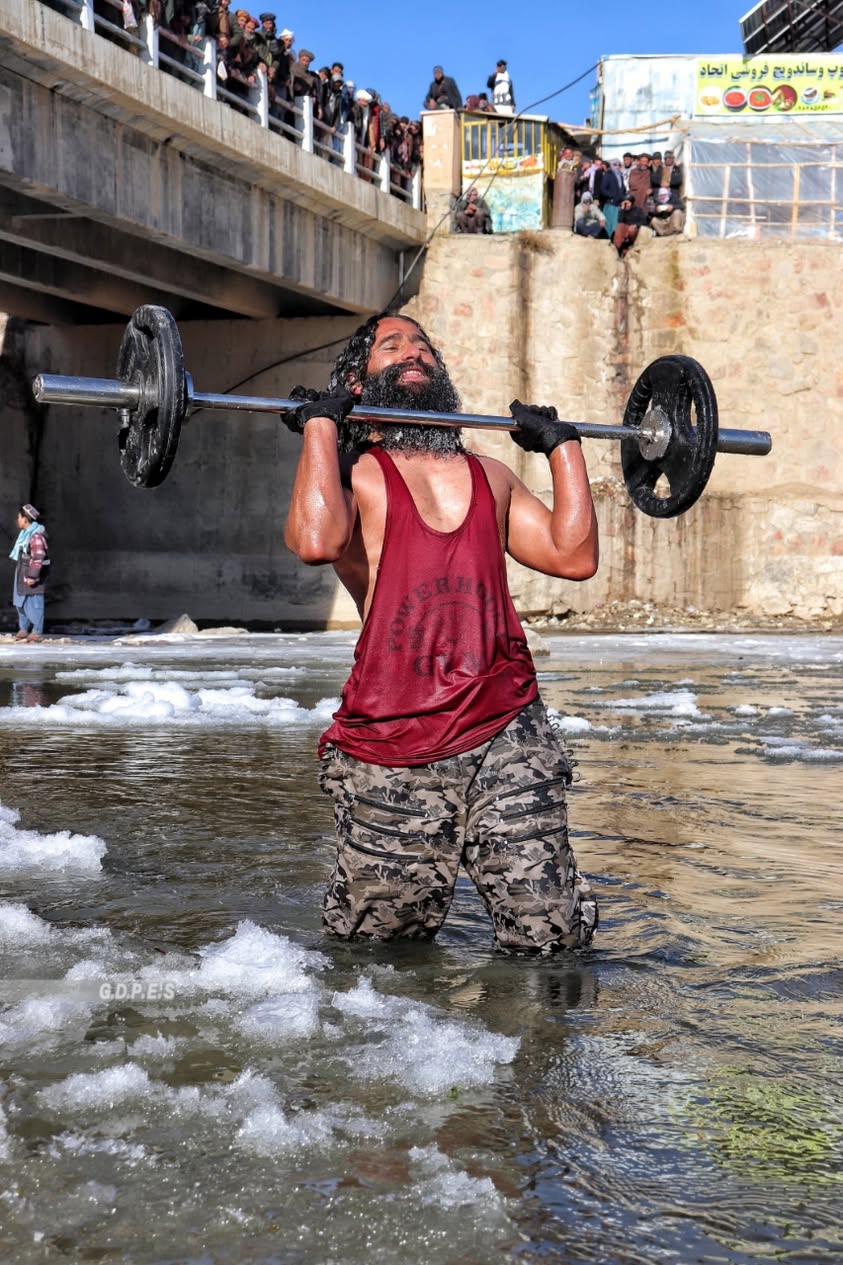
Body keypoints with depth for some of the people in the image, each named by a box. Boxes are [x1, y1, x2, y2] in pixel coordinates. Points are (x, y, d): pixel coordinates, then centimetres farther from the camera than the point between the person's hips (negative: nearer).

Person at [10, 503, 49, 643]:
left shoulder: (36, 536, -20)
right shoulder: (24, 533, 12)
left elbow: (38, 558, -24)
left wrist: (32, 576, -24)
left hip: (33, 573, -10)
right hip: (22, 573, 10)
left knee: (34, 602, -5)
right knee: (20, 601, 14)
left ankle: (37, 631, 1)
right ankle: (23, 629, 24)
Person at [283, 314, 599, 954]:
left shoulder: (491, 476, 19)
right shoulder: (354, 474, 3)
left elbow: (574, 555, 10)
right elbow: (317, 540, -19)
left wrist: (564, 444, 18)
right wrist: (320, 422, -8)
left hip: (507, 732, 3)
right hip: (393, 749, -3)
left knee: (551, 936, 1)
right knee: (385, 940, 9)